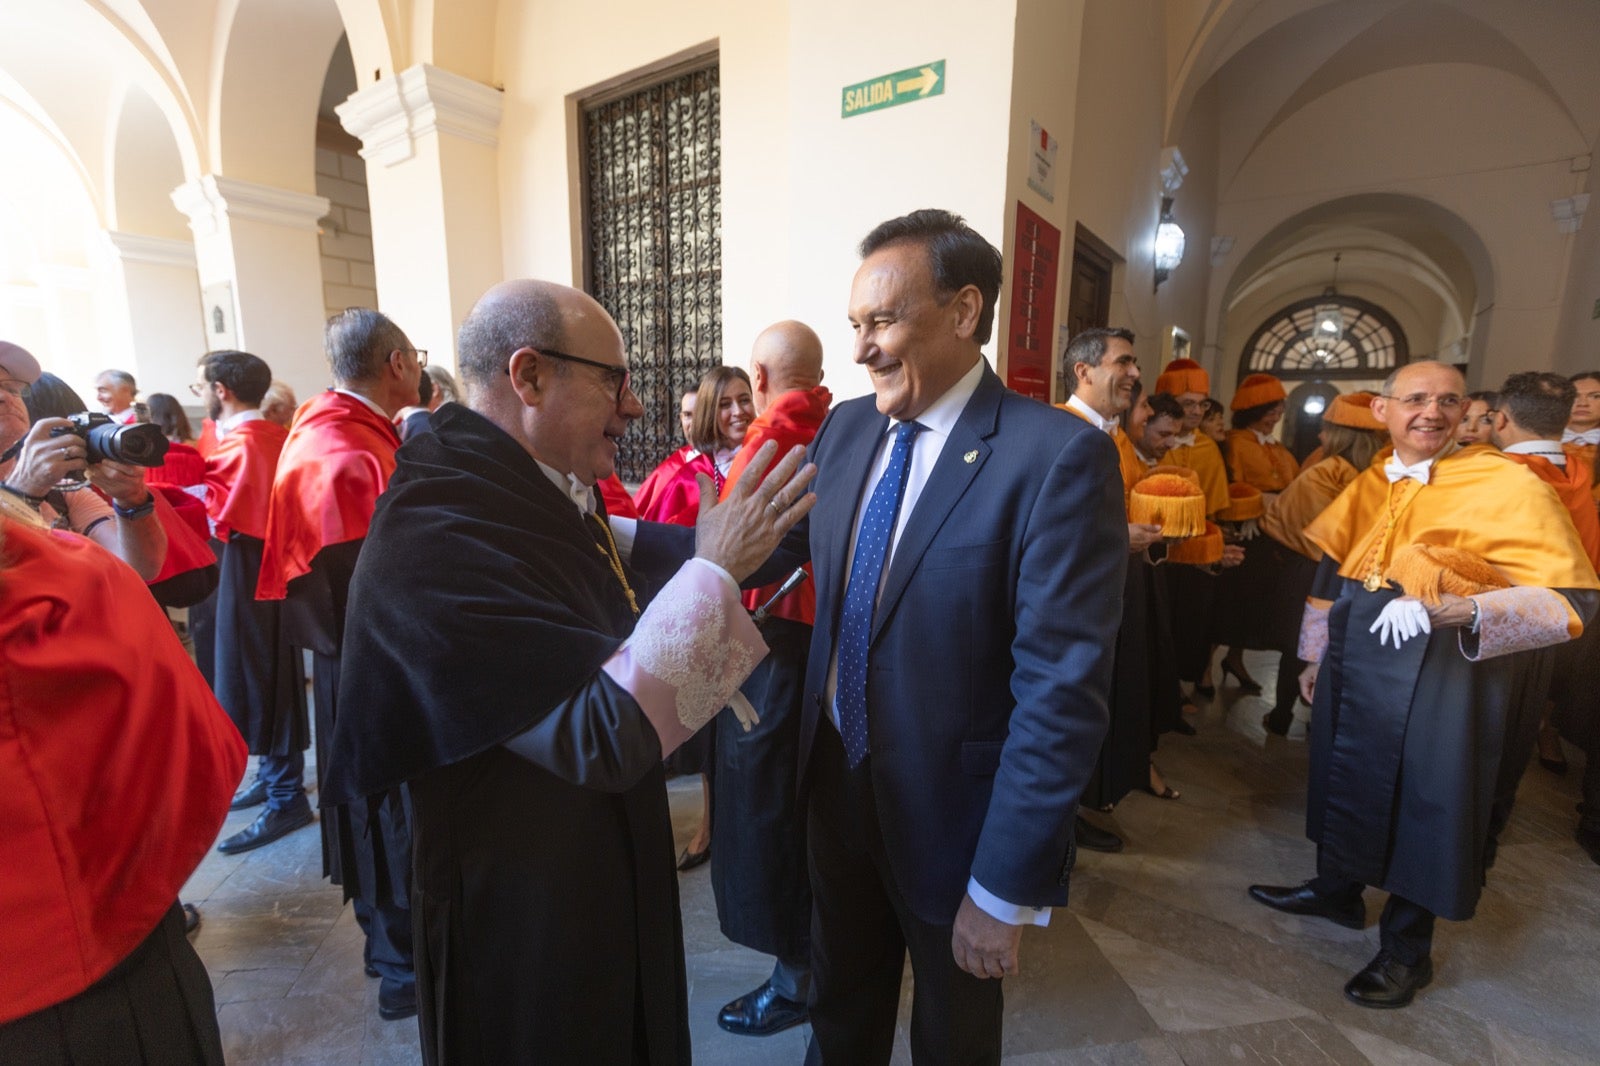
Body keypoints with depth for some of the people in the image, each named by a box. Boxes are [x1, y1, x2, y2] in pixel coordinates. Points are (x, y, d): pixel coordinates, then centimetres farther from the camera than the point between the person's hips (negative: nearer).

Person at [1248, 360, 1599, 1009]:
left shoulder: (1507, 484, -10)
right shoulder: (1367, 486, 7)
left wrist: (1455, 609, -33)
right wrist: (1316, 657, 17)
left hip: (1440, 669, -5)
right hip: (1356, 659, 6)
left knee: (1421, 795, 7)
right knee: (1347, 775, 18)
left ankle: (1406, 949, 28)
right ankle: (1337, 889, 41)